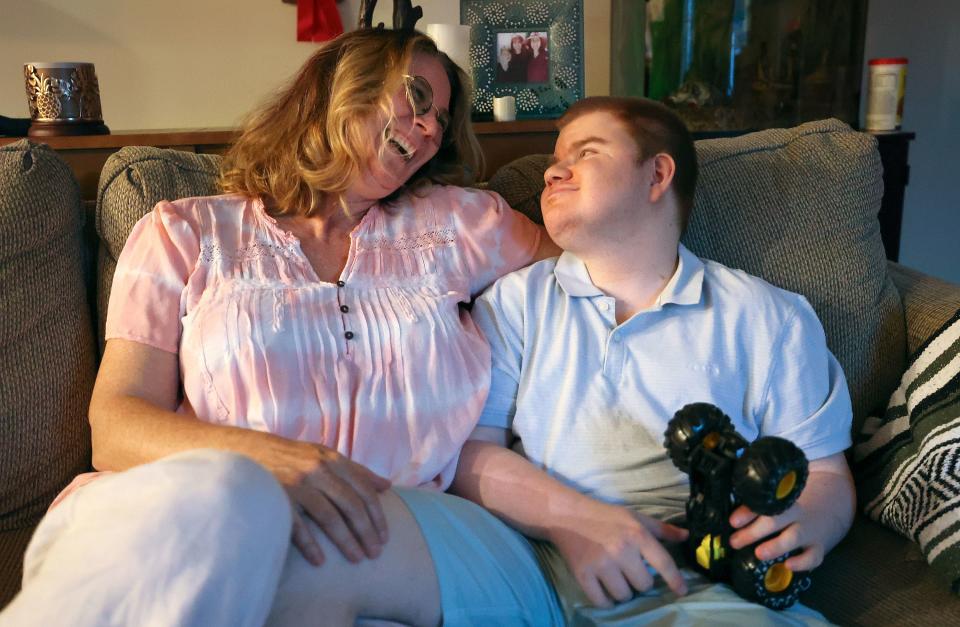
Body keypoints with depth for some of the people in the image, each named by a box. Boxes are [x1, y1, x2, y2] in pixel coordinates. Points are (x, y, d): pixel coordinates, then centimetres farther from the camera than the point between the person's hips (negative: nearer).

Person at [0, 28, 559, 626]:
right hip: (191, 531, 0)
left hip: (385, 543, 1)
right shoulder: (185, 234, 10)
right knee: (215, 492, -37)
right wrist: (254, 455, -21)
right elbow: (115, 424, -2)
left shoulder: (456, 223, 18)